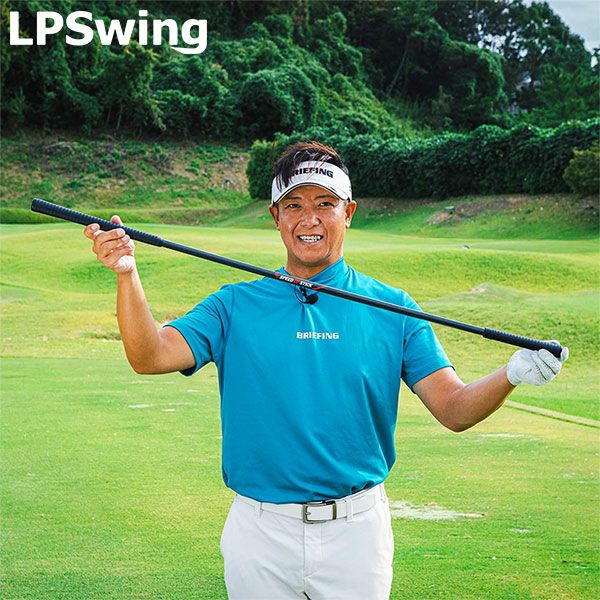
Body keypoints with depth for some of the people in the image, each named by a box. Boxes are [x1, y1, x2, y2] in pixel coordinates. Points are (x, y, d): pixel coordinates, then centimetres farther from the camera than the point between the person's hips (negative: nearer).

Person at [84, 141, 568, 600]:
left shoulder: (392, 309, 3)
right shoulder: (236, 306, 4)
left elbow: (454, 410, -2)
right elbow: (150, 356, -8)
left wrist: (511, 376, -21)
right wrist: (127, 274, -23)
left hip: (356, 531, 0)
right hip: (260, 533, 0)